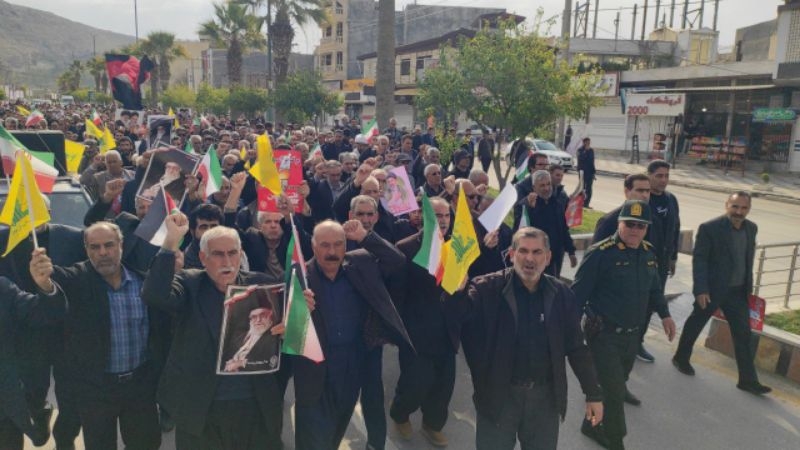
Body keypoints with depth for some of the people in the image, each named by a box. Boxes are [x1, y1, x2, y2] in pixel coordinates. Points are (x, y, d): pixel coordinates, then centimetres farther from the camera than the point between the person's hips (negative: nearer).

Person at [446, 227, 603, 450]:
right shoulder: (489, 288, -13)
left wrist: (593, 393, 7)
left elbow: (576, 347, 5)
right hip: (499, 395, -3)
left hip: (545, 396, 3)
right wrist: (457, 287, -52)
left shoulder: (561, 294, -2)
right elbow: (462, 311, -31)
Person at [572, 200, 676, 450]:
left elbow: (654, 288, 20)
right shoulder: (600, 253, -19)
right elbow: (579, 293, -19)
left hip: (632, 335, 8)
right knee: (615, 391, -6)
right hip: (604, 334, -7)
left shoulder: (648, 253, 4)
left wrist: (664, 314, 15)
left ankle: (593, 425, 40)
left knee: (617, 387, 20)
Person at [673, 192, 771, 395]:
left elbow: (748, 258, 13)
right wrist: (701, 289, -20)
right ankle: (681, 357, 34)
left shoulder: (751, 228, 3)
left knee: (743, 334, 6)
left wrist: (748, 285, 14)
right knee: (695, 325, 12)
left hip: (738, 291, 5)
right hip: (712, 289, -5)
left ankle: (748, 379, 15)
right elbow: (699, 260, -16)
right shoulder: (709, 228, -16)